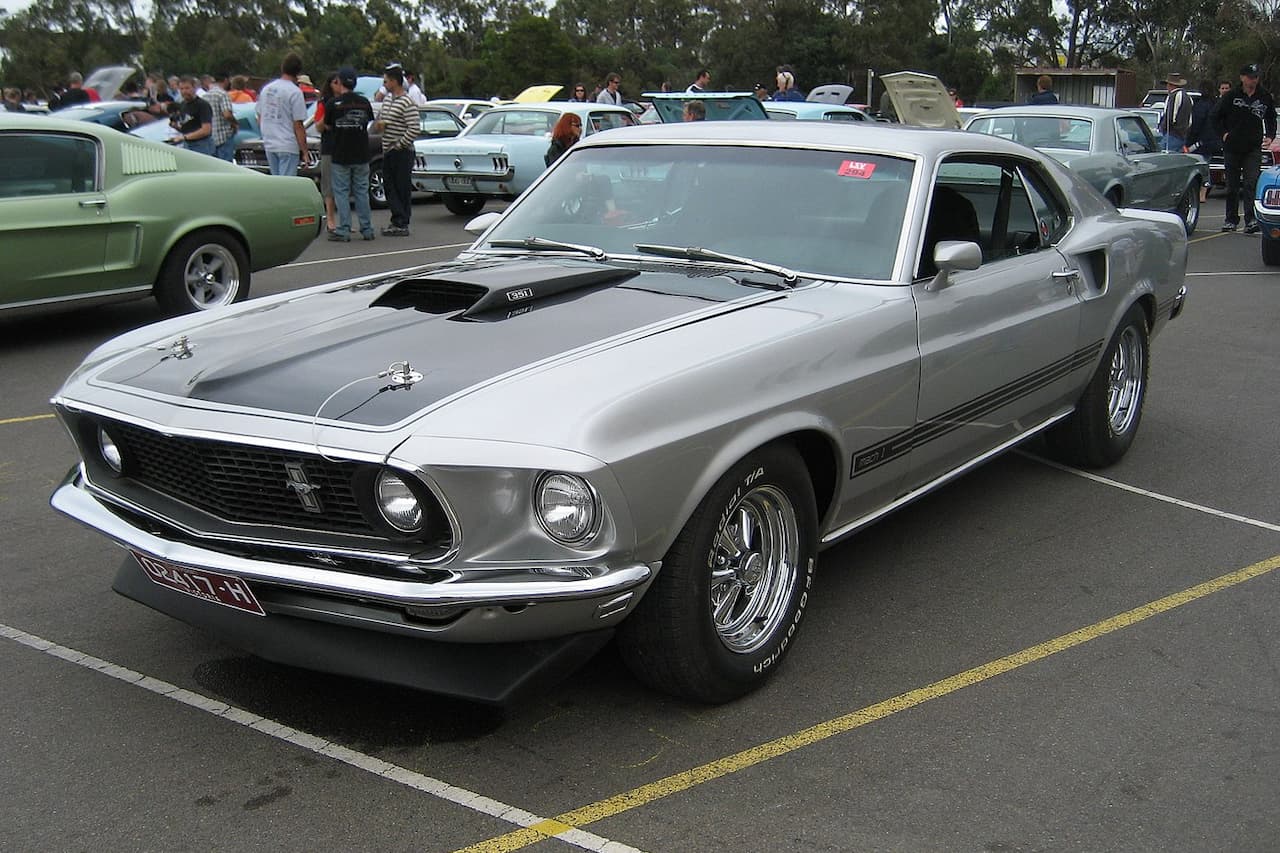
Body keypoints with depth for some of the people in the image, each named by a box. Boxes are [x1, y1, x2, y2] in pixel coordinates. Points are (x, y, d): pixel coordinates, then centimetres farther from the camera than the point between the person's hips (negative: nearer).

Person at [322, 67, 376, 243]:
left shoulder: (333, 103, -8)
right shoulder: (364, 102, 1)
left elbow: (327, 127, 0)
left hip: (340, 155, -3)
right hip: (361, 155, 3)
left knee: (341, 192, 3)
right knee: (362, 192, 10)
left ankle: (344, 231, 0)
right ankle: (367, 229, 10)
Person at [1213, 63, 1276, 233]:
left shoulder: (1265, 97, 5)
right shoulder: (1231, 96, -2)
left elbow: (1271, 119, 18)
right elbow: (1216, 116, 8)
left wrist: (1270, 136, 3)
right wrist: (1224, 133, -1)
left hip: (1253, 149, 0)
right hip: (1232, 147, 0)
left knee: (1251, 184, -13)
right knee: (1232, 186, 8)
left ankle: (1251, 220, -18)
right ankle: (1231, 220, 19)